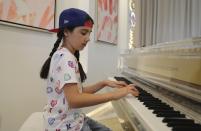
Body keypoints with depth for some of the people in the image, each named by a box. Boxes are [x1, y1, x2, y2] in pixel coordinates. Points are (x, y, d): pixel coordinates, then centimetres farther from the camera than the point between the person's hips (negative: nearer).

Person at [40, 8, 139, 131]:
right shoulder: (65, 58, -21)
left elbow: (78, 92, 8)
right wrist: (113, 94, -30)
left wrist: (104, 83, -1)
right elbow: (74, 100, -32)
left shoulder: (67, 56, 10)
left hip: (73, 119, 9)